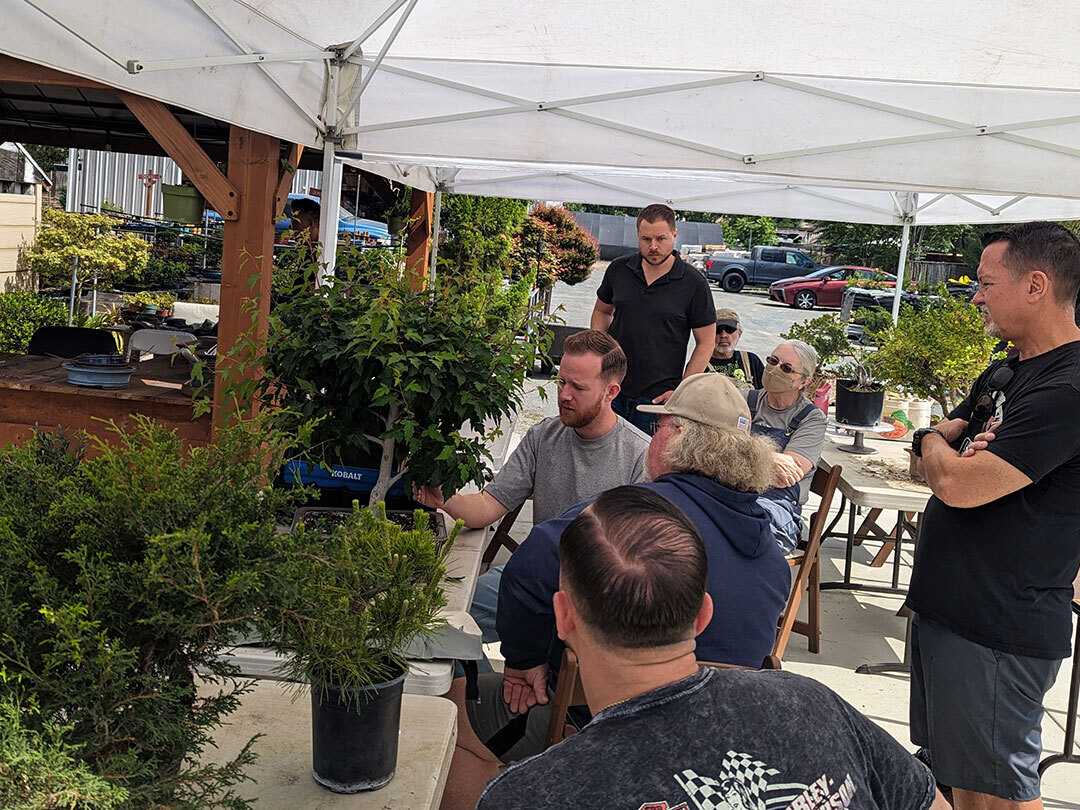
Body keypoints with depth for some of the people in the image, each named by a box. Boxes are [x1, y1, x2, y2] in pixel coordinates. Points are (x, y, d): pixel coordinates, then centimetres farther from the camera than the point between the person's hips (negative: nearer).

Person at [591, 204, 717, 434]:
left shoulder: (694, 284, -7)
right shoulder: (619, 269, 3)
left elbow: (706, 343, -2)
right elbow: (602, 311, 20)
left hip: (659, 396, -3)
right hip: (612, 389, 3)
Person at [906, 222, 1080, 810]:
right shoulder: (1006, 373, 12)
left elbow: (958, 486, -26)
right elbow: (935, 438, 16)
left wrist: (935, 445, -3)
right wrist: (951, 447, -8)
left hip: (997, 629, -9)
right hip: (948, 605, 9)